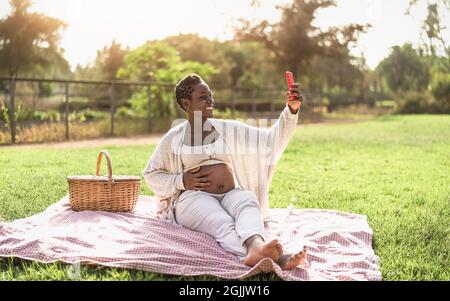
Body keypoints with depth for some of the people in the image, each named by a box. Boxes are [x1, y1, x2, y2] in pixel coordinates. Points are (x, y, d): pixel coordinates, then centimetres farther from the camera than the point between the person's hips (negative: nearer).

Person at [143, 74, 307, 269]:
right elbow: (150, 174, 17)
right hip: (194, 197, -2)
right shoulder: (173, 138, 10)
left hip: (231, 194, 3)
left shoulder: (228, 129, 15)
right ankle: (275, 258, -65)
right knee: (223, 223, -36)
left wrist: (291, 110, -5)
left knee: (248, 200, -34)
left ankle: (256, 246, -67)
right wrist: (181, 181, -1)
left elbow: (270, 140, 9)